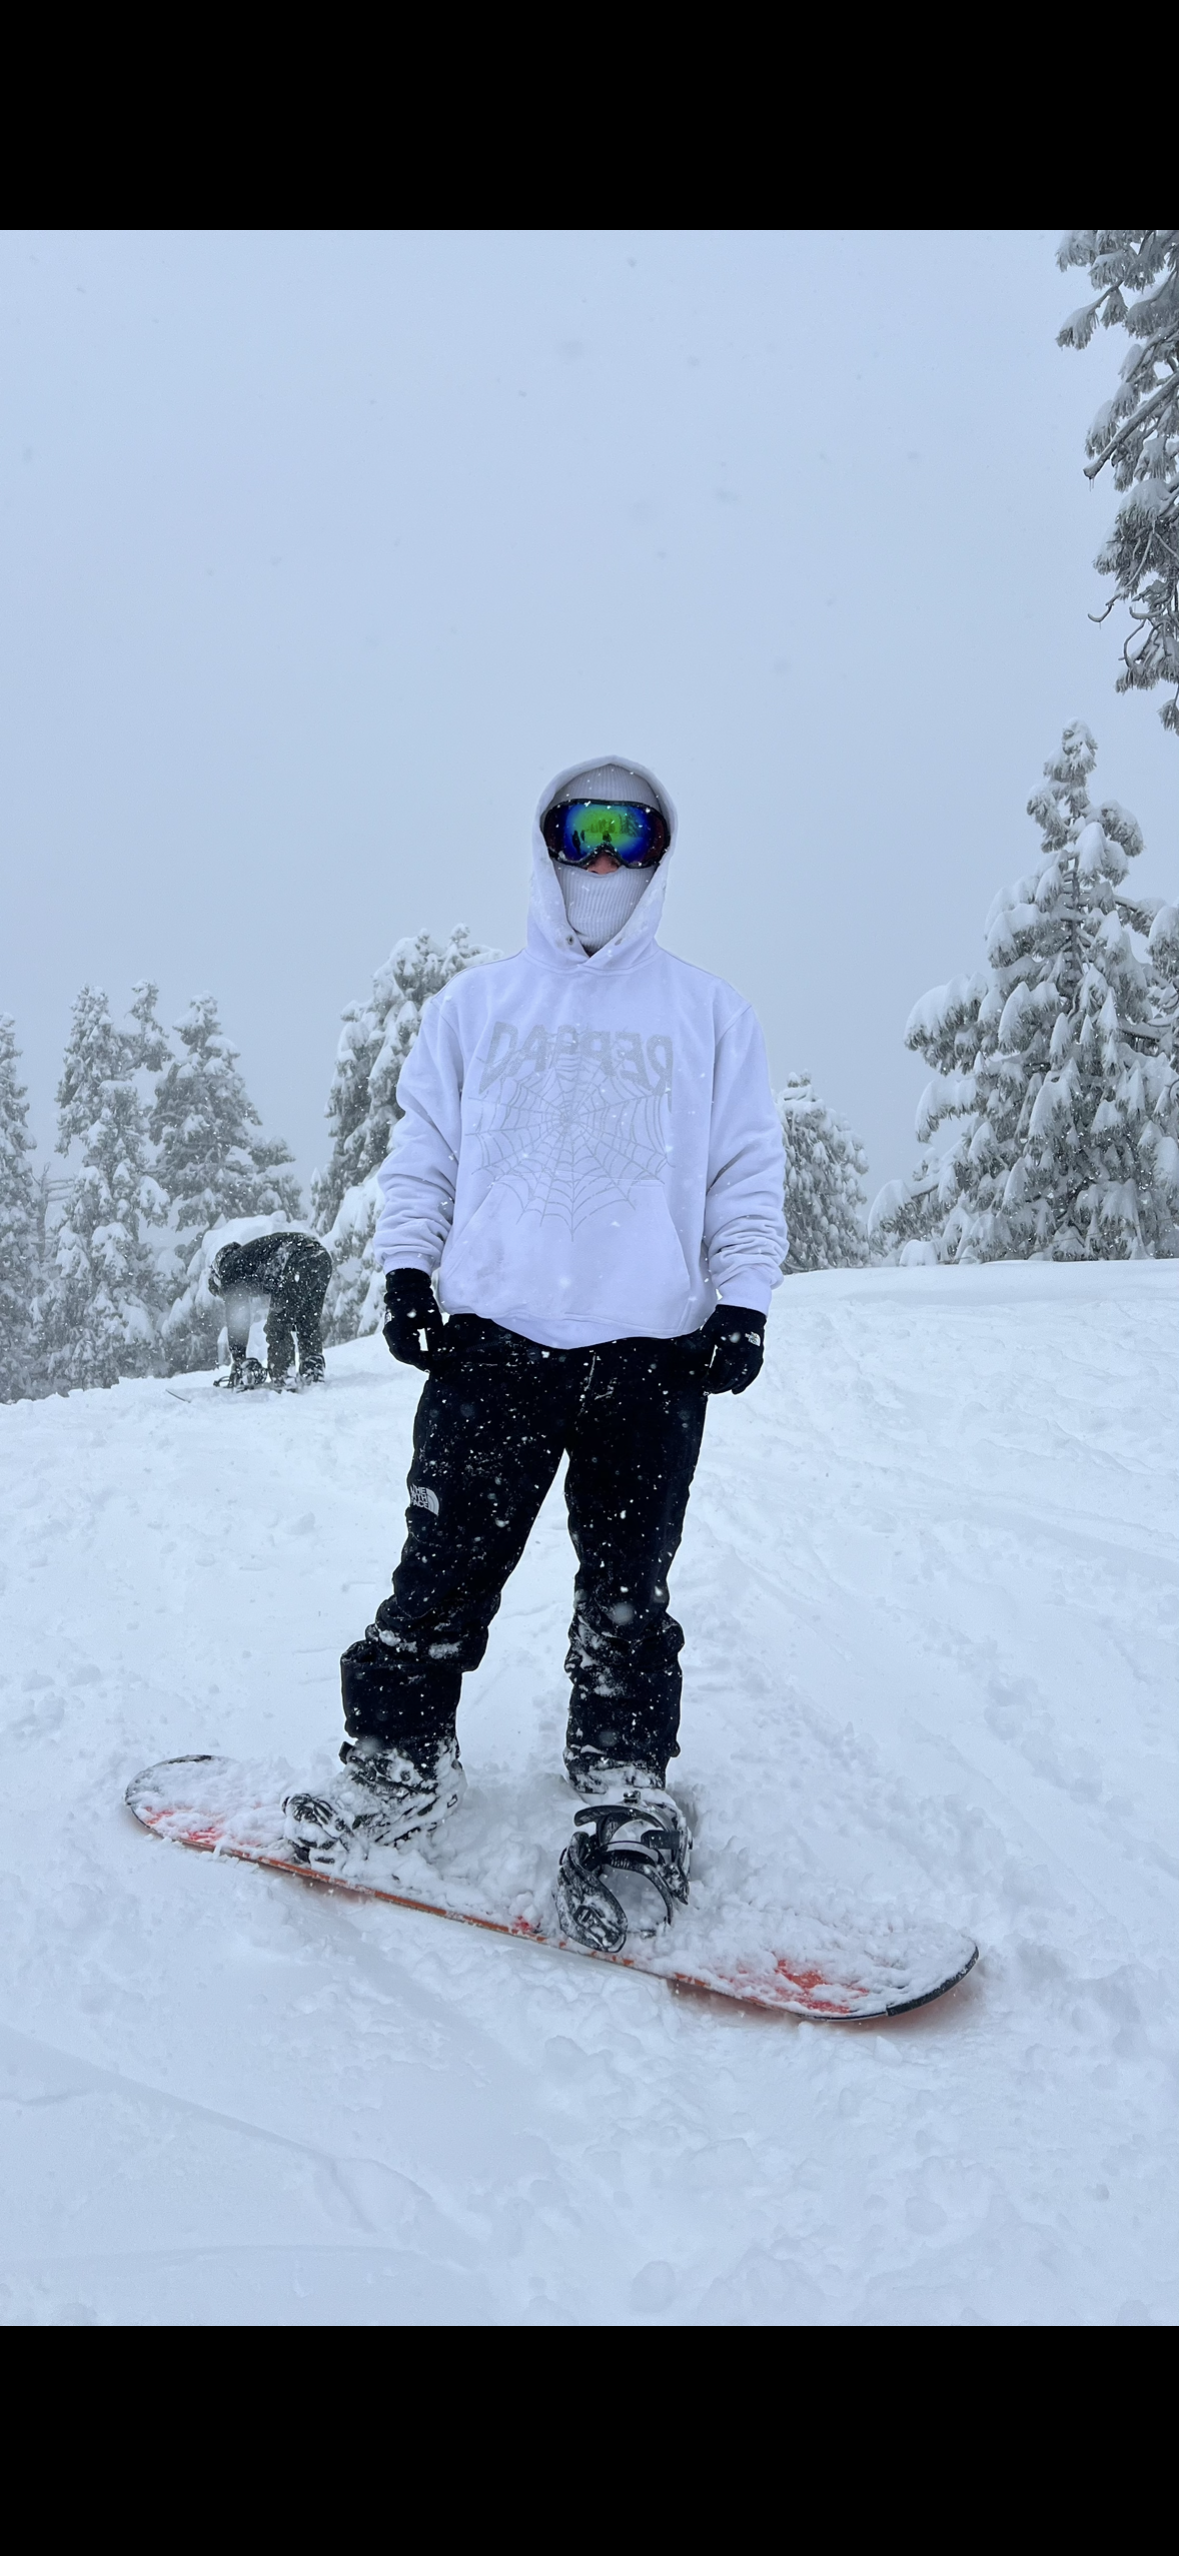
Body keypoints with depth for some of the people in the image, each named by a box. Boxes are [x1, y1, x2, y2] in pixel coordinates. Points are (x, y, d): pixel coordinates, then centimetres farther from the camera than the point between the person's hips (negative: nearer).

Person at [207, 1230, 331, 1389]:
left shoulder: (230, 1268, 16)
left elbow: (235, 1319, 10)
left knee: (278, 1324, 2)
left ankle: (281, 1377, -1)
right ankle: (314, 1372, 17)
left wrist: (237, 1361, 13)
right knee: (309, 1323, 19)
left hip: (299, 1262, -8)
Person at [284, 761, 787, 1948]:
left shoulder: (709, 1013, 14)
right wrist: (405, 1267, 3)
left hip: (652, 1348, -1)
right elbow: (422, 1146, 16)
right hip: (491, 1333, 1)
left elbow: (748, 1169, 11)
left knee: (625, 1591, 2)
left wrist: (743, 1302, 0)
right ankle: (399, 1760, 16)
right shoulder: (473, 1004, 16)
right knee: (443, 1566, 1)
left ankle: (625, 1798, 13)